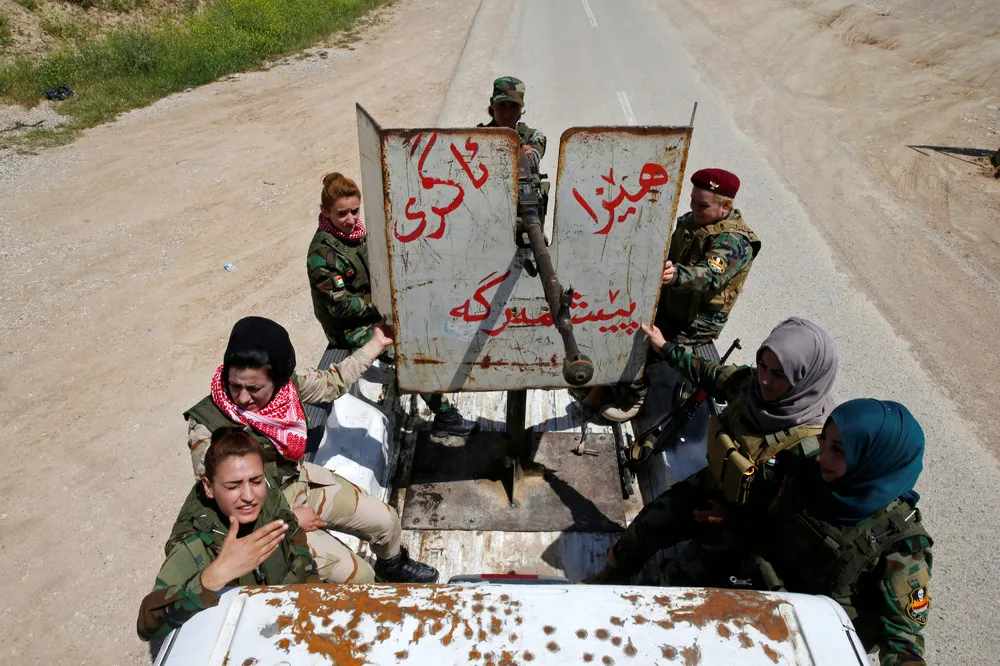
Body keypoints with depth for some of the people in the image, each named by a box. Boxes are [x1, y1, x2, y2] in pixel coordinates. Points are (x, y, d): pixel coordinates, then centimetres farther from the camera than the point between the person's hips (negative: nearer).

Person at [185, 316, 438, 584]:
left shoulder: (285, 383, -15)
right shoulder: (207, 427, -27)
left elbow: (333, 382, 4)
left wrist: (377, 343, 9)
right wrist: (290, 518, -15)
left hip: (304, 482, 5)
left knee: (386, 520, 8)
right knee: (358, 576, -12)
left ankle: (393, 566, 42)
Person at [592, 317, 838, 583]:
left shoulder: (811, 446, -33)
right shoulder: (750, 382, -19)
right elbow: (709, 374, 2)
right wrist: (666, 347, 13)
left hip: (745, 524, -5)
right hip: (712, 485, 6)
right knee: (646, 526, 11)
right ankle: (607, 580, 35)